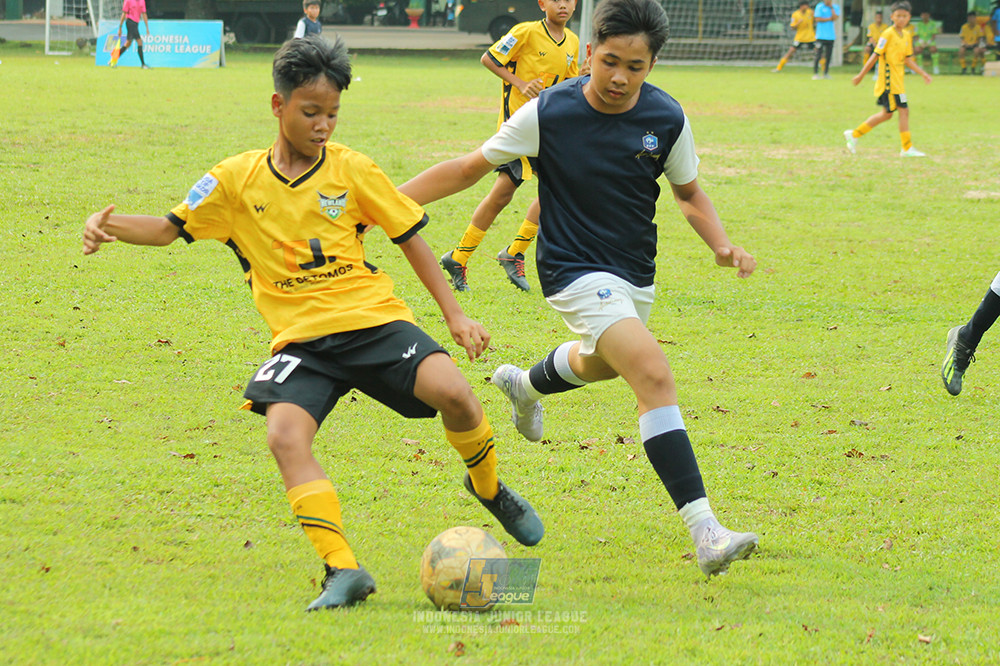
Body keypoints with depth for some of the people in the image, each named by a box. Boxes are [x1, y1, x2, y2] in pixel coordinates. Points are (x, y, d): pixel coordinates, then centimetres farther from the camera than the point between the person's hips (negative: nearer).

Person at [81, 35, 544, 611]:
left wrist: (455, 315, 5)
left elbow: (411, 238, 8)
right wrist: (109, 227, -10)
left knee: (451, 391, -25)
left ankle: (489, 488, 7)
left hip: (373, 319, -1)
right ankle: (343, 571, -22)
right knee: (285, 435, -26)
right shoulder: (238, 179, 5)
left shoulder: (351, 169, 2)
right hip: (300, 338, 1)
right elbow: (170, 228, 9)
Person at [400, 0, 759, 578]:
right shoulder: (548, 114, -17)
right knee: (655, 377, -25)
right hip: (576, 270, -6)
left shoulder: (667, 119, -7)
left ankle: (525, 385, 70)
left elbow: (689, 192, 9)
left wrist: (722, 244, -10)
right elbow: (470, 168, -5)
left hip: (636, 275, 6)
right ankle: (706, 533, -32)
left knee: (601, 364, 33)